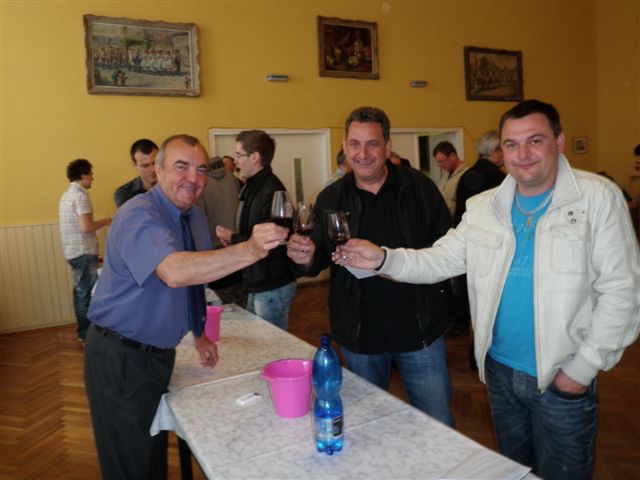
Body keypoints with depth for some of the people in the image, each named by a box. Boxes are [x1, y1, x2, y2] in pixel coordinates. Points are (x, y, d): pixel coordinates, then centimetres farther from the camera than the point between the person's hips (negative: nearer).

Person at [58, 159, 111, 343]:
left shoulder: (67, 194, 14)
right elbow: (85, 227, -25)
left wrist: (100, 223, 19)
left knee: (80, 291, 15)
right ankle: (87, 334, 4)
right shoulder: (81, 196, -16)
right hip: (83, 252, -10)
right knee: (86, 292, -3)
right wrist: (105, 221, -11)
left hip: (73, 250, 10)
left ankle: (83, 331, 24)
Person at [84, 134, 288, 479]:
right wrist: (250, 250, -52)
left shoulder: (194, 218, 4)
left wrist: (199, 335, 13)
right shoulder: (138, 215, -23)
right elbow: (174, 272, -43)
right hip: (120, 358, -8)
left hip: (158, 353, 8)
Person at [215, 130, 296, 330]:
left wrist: (232, 237, -13)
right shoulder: (253, 188, 12)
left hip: (273, 289, -10)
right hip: (257, 286, 10)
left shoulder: (271, 191, -21)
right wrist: (233, 239, 0)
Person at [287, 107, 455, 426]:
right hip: (359, 334, 2)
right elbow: (319, 259, 7)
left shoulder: (420, 188, -5)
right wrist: (305, 258, -17)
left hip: (418, 329, -1)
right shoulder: (331, 199, 0)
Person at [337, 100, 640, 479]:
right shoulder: (483, 207, 2)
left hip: (563, 379, -3)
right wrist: (382, 259, -17)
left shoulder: (598, 197, -9)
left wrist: (582, 368, -12)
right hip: (500, 370, 4)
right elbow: (439, 260, 0)